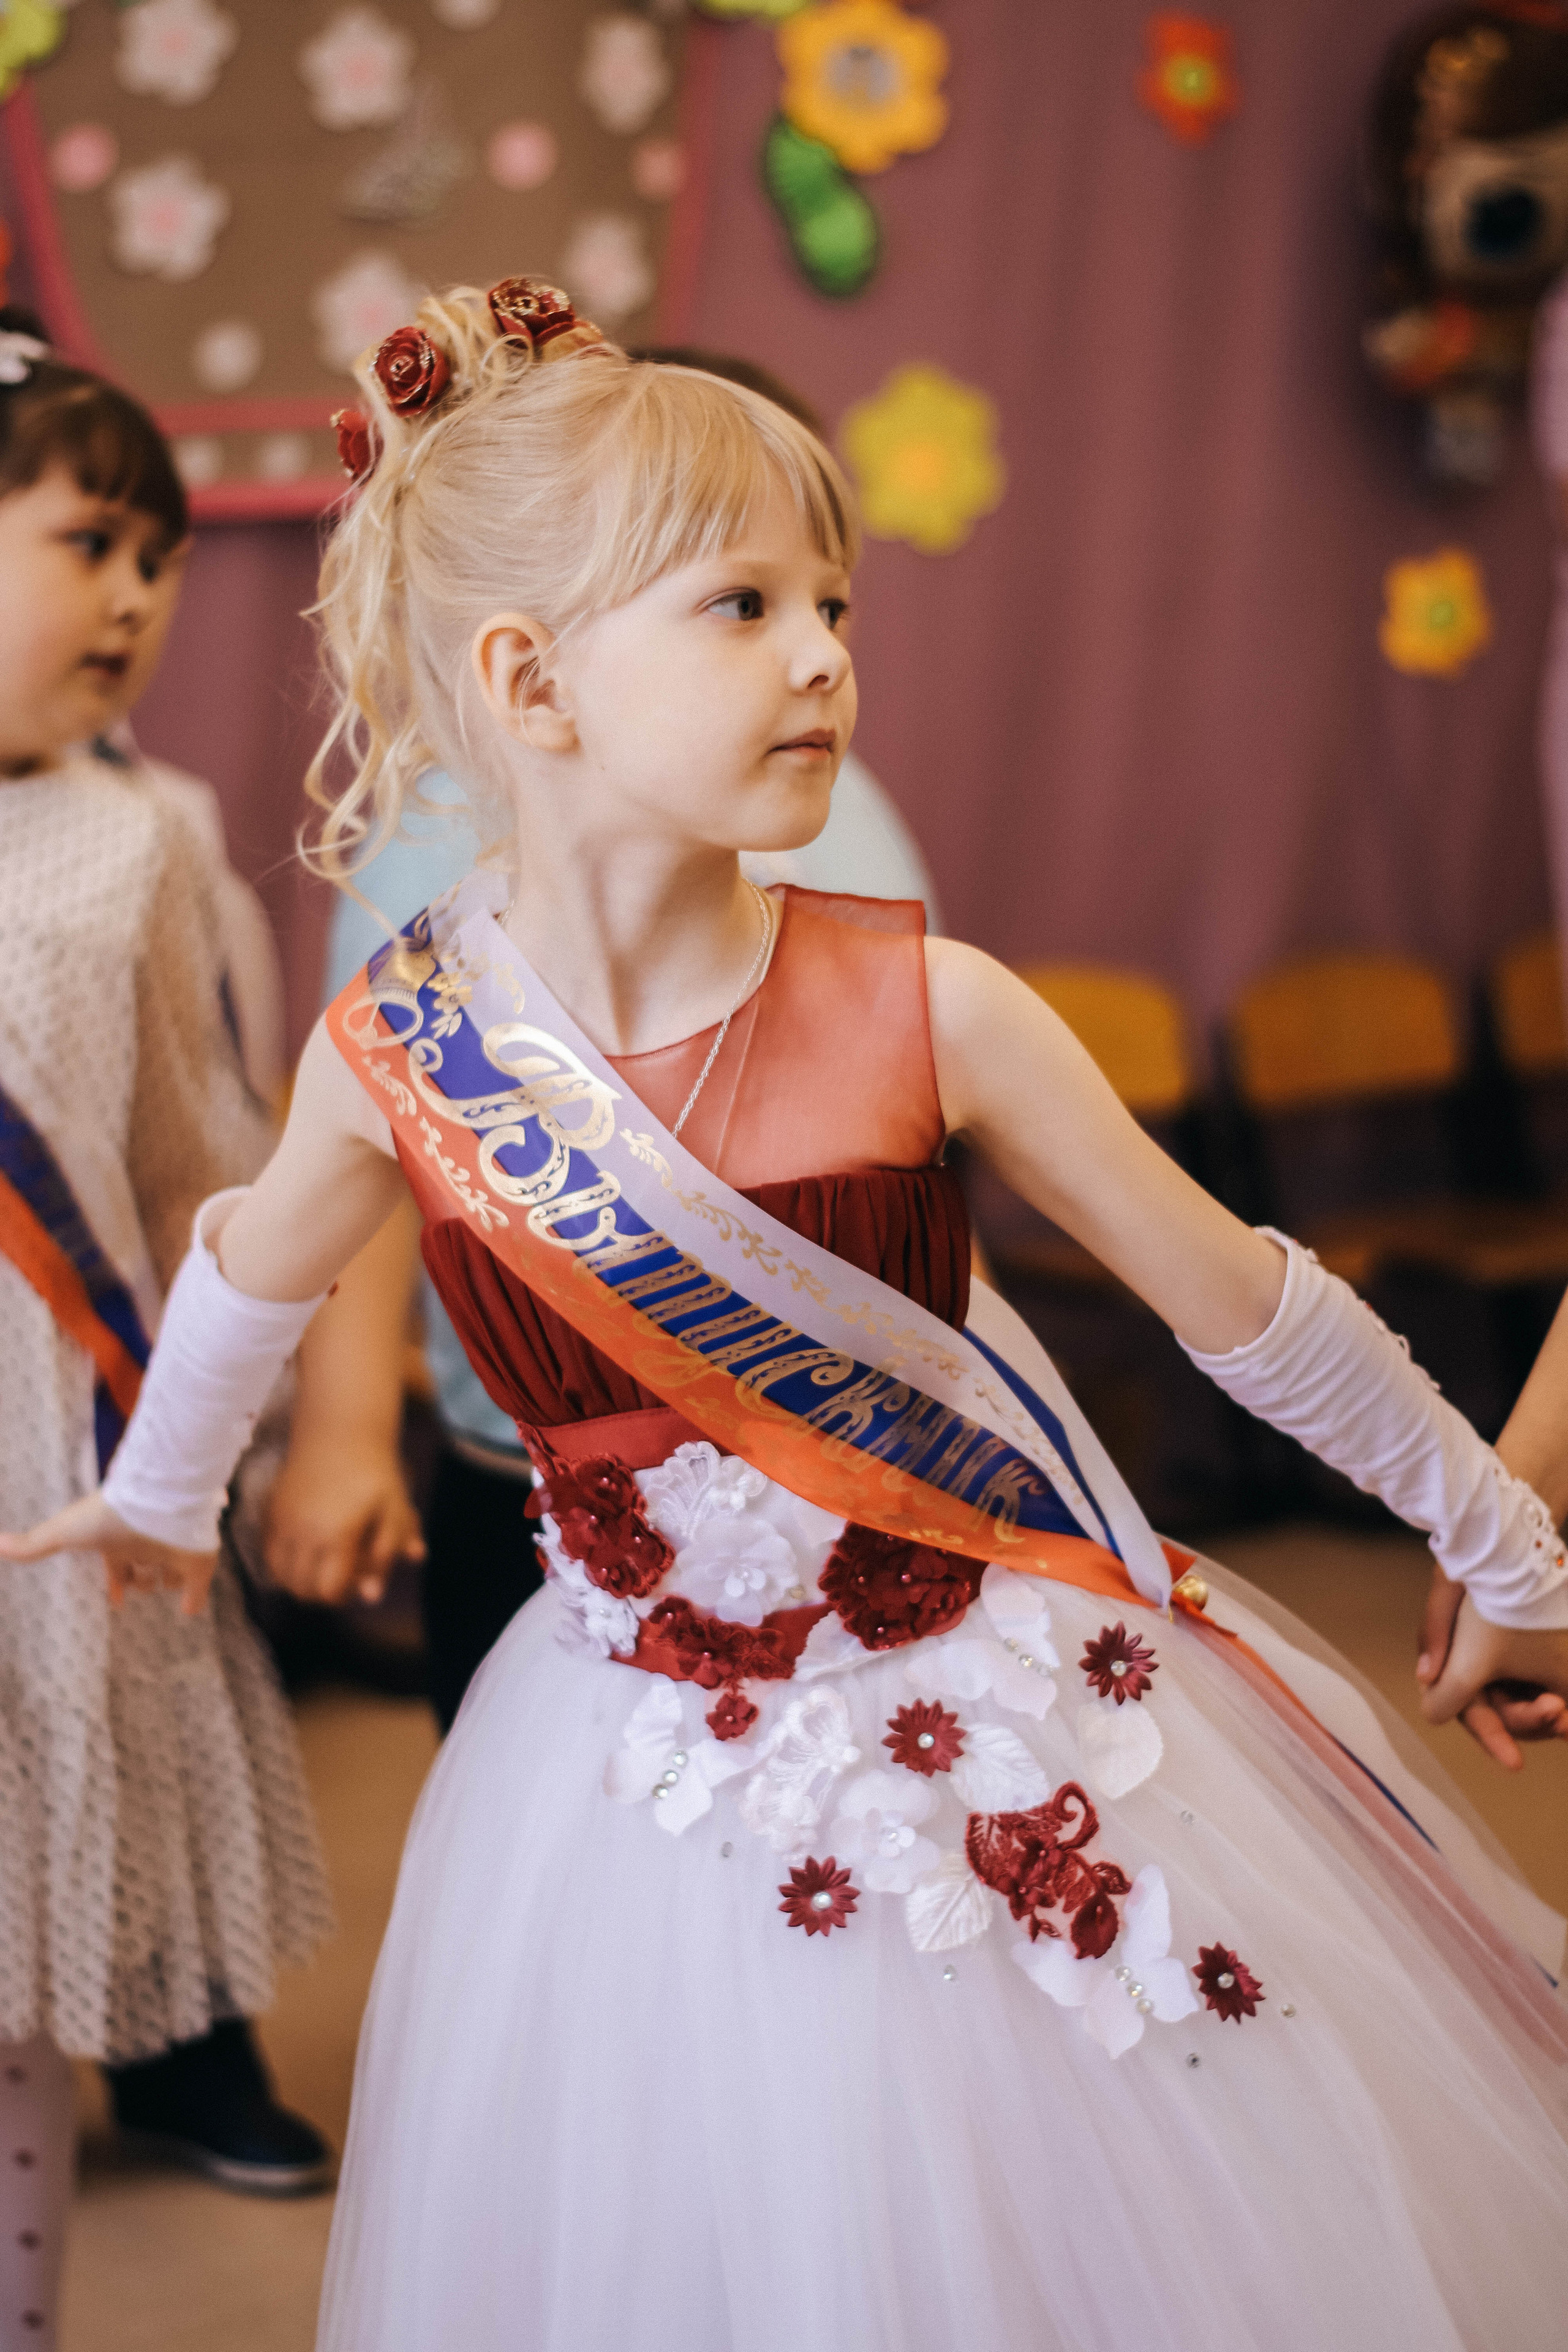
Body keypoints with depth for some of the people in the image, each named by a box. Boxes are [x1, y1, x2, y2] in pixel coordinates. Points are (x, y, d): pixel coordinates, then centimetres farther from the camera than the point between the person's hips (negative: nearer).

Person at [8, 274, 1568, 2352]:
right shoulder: (392, 1058, -12)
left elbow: (1249, 1307, -6)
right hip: (659, 1788, 1)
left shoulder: (928, 1011, -18)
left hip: (1020, 1744, -1)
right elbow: (254, 1276, 11)